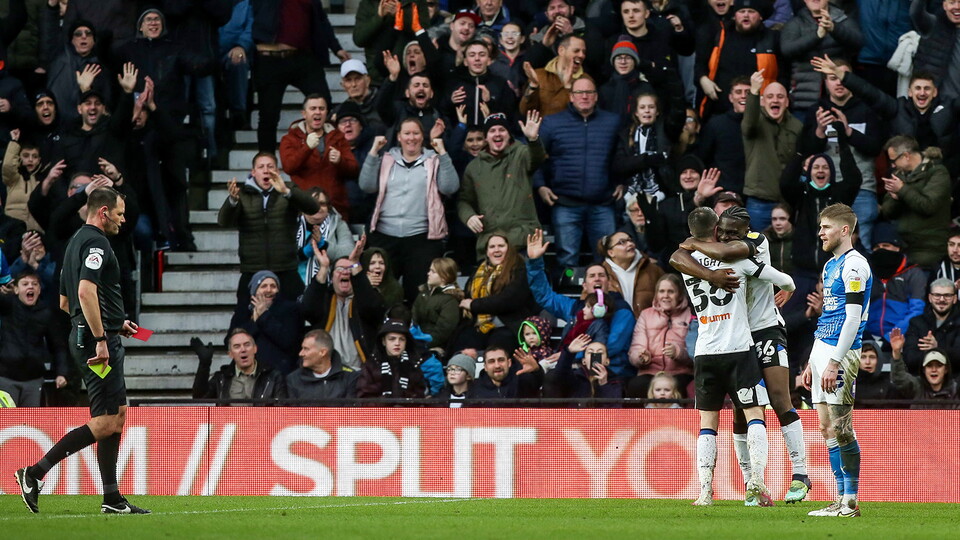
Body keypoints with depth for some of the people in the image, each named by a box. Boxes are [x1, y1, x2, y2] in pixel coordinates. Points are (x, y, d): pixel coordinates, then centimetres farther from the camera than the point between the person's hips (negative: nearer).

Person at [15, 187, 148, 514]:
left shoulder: (77, 242, 20)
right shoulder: (95, 243, -13)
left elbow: (65, 302, 27)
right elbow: (86, 291, -27)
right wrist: (100, 338, -27)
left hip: (83, 336, 11)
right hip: (100, 340, -11)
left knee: (117, 414, 12)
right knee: (106, 421, -10)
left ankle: (112, 499, 12)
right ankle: (35, 473, -12)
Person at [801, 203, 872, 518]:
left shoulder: (854, 265, -11)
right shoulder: (830, 265, 19)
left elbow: (853, 316, -18)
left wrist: (834, 362, -21)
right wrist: (812, 362, 23)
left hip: (841, 352, -10)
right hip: (821, 349, 10)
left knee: (841, 428, -9)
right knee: (827, 428, 8)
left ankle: (851, 502, -7)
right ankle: (842, 498, 11)